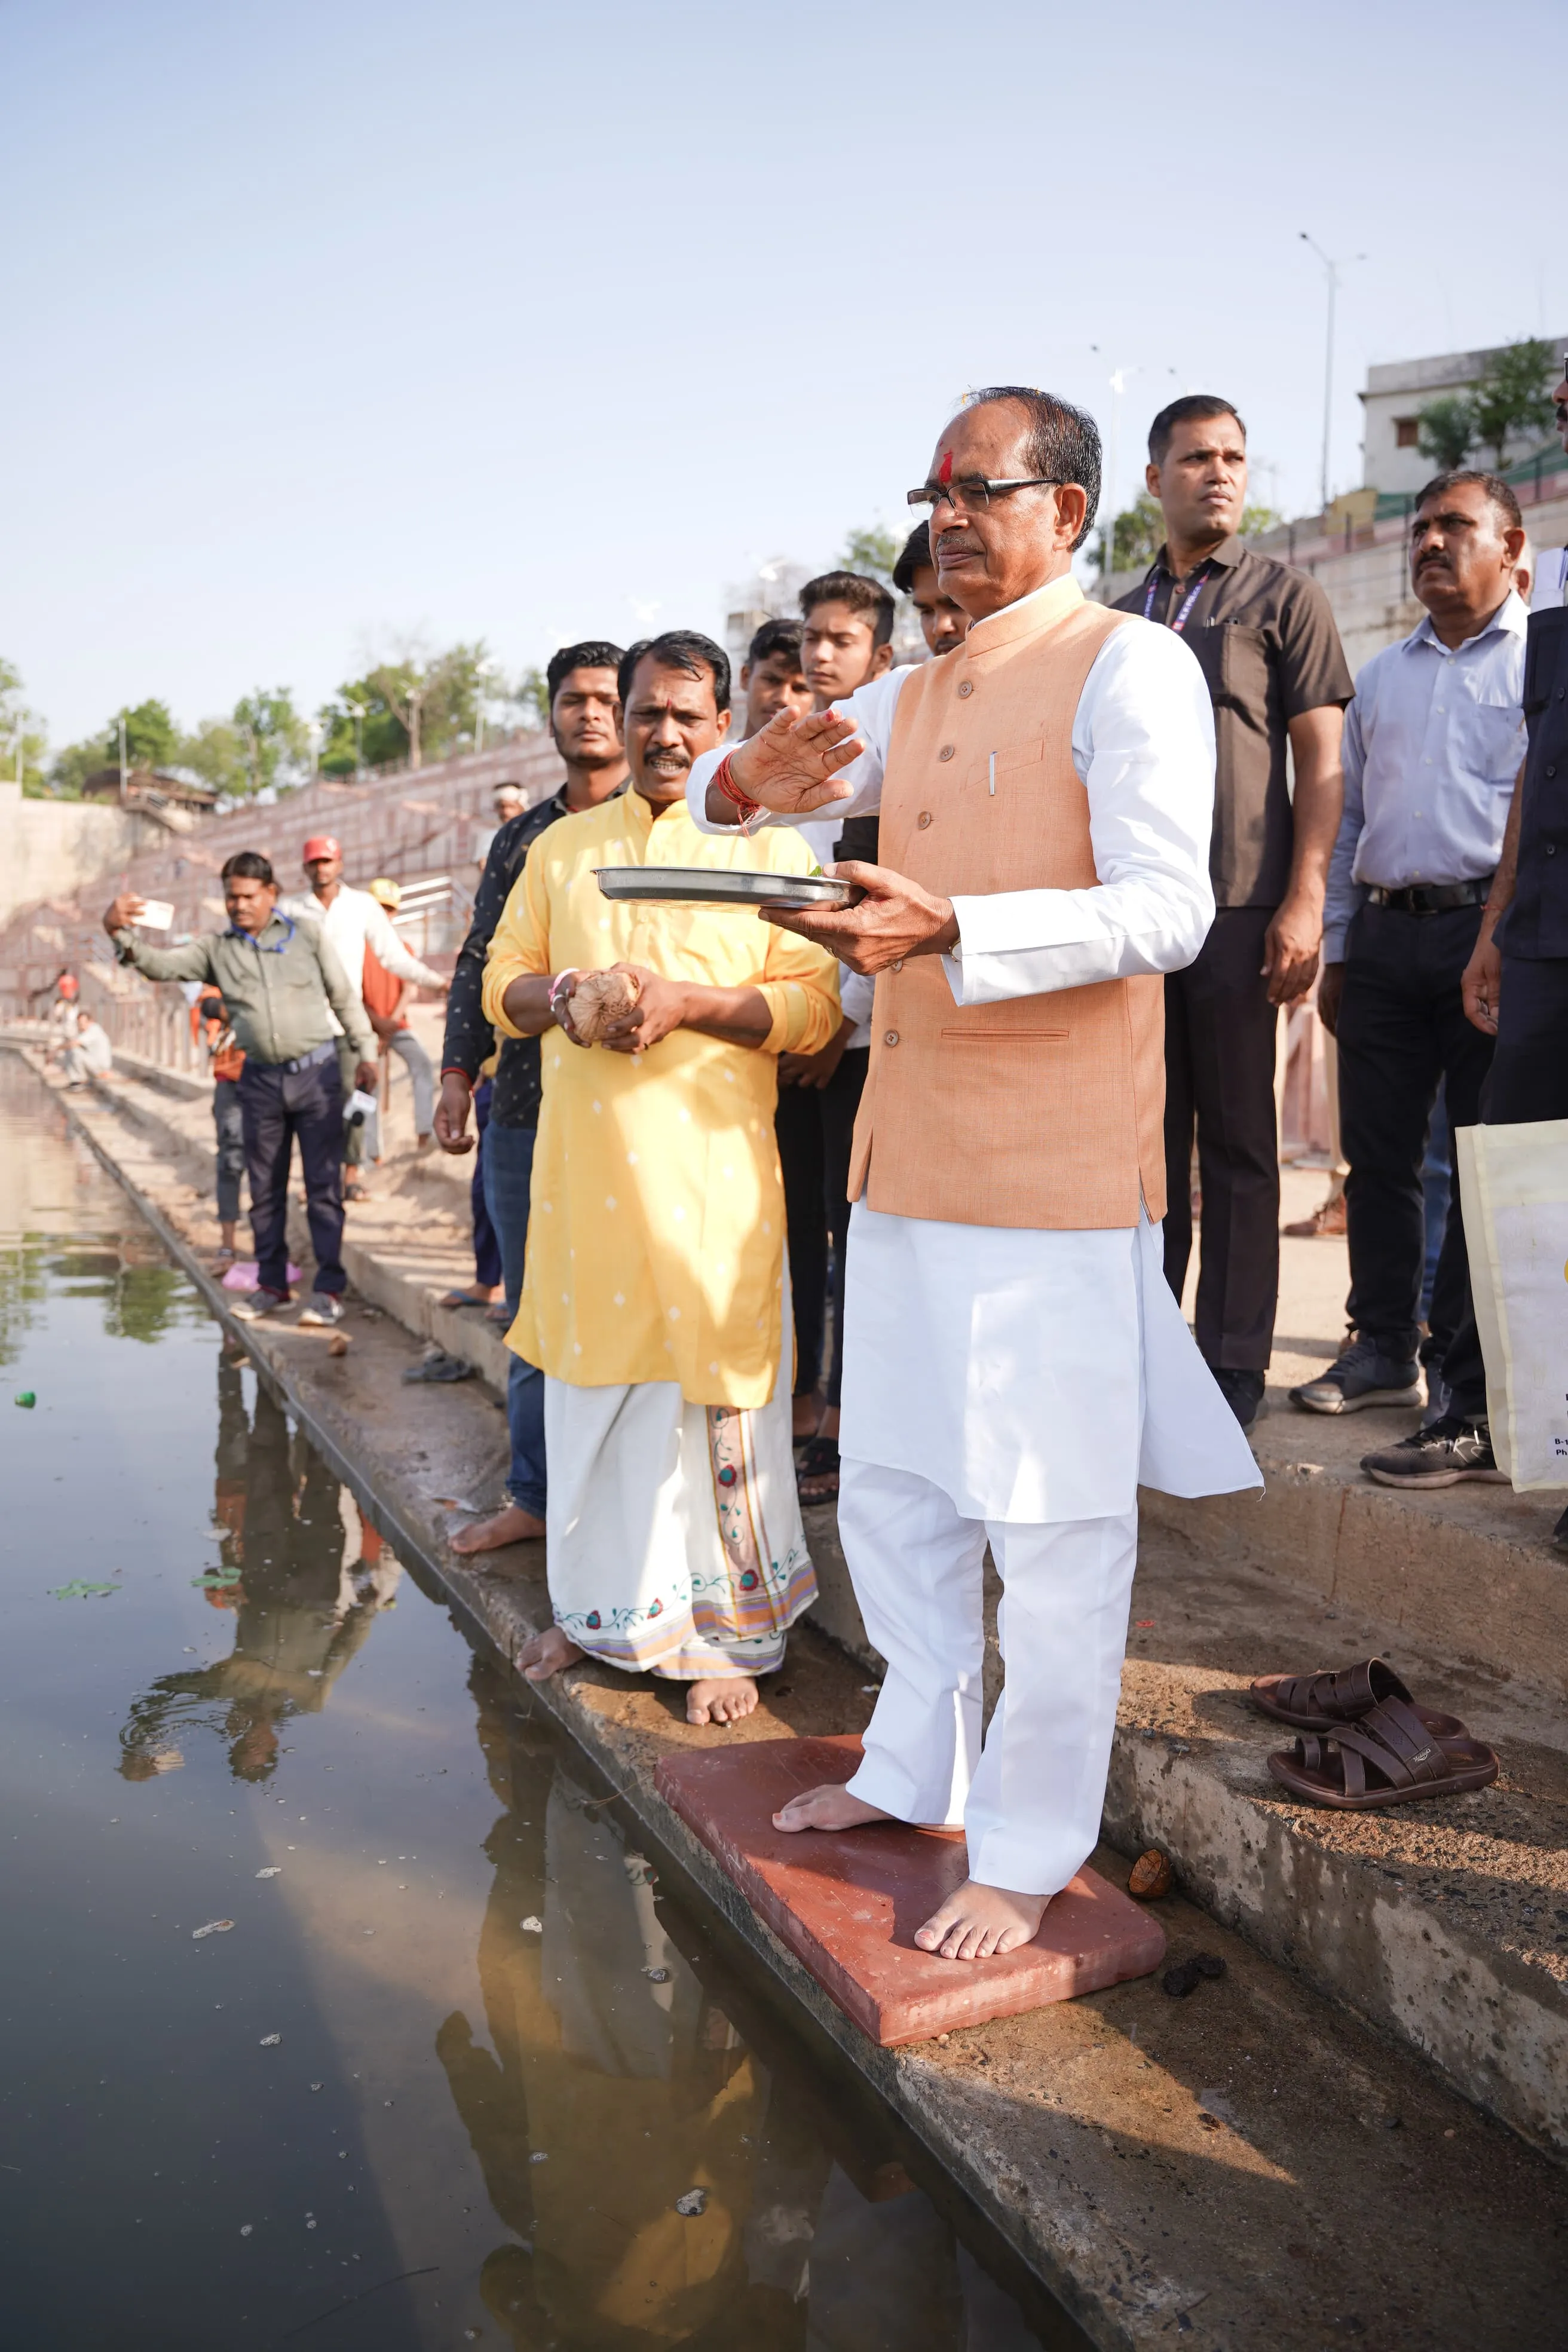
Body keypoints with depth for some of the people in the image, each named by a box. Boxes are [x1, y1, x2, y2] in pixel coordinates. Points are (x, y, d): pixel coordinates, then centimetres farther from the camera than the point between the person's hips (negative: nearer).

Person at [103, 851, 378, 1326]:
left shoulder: (308, 934, 2)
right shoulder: (216, 947, 6)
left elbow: (344, 996, 6)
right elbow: (162, 964, -7)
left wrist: (365, 1051, 2)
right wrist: (120, 934, -25)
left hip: (316, 1072, -3)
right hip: (260, 1078, 3)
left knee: (323, 1185, -2)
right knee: (265, 1188, 9)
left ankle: (329, 1288, 4)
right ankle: (272, 1285, 20)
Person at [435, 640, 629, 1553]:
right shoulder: (522, 837, 16)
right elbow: (480, 962, 16)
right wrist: (459, 1073, 8)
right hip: (522, 1108, 5)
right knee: (531, 1312, 11)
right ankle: (536, 1495, 23)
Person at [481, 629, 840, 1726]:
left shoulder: (769, 848, 5)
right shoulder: (562, 847, 17)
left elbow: (814, 1008, -3)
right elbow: (501, 982, 17)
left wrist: (688, 1002, -17)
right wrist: (554, 996, -6)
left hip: (711, 1165, -3)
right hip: (584, 1157, 4)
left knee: (718, 1393, -1)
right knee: (593, 1384, 10)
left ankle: (730, 1637, 13)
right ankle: (605, 1607, 27)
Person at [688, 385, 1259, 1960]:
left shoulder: (1129, 666, -4)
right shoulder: (910, 701, 19)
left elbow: (1169, 911, -16)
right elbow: (713, 793, 22)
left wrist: (949, 929, -29)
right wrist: (746, 780, -4)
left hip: (1054, 1168, -8)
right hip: (903, 1160, 8)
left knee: (1052, 1527, 1)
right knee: (891, 1494, 16)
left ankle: (1031, 1846, 17)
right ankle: (913, 1769, 34)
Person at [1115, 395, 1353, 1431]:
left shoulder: (1286, 597, 6)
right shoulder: (1122, 615, 18)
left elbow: (1321, 761, -1)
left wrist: (1304, 899, -12)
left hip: (1237, 909, -4)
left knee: (1238, 1142, 1)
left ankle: (1234, 1363, 10)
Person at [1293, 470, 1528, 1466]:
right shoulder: (1383, 675, 20)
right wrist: (1336, 950, 14)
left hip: (1490, 928, -5)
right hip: (1386, 935, 5)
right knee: (1378, 1154, 7)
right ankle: (1385, 1346, 20)